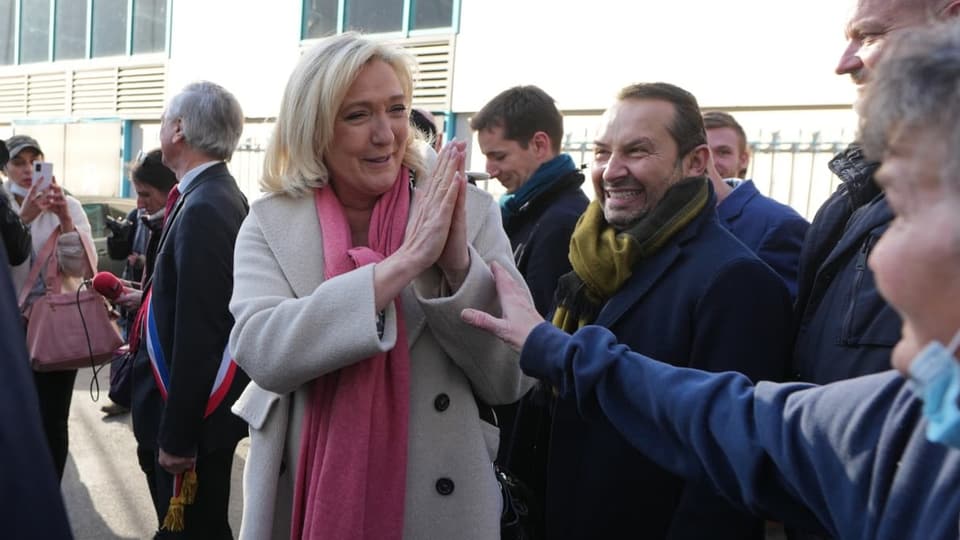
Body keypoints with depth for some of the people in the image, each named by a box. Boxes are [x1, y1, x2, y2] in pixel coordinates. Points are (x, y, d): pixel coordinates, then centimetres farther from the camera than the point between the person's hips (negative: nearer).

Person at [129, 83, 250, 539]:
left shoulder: (204, 208, -22)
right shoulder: (219, 196, 8)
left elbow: (198, 333, -25)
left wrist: (176, 435, -22)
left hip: (193, 415, -9)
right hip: (199, 409, 9)